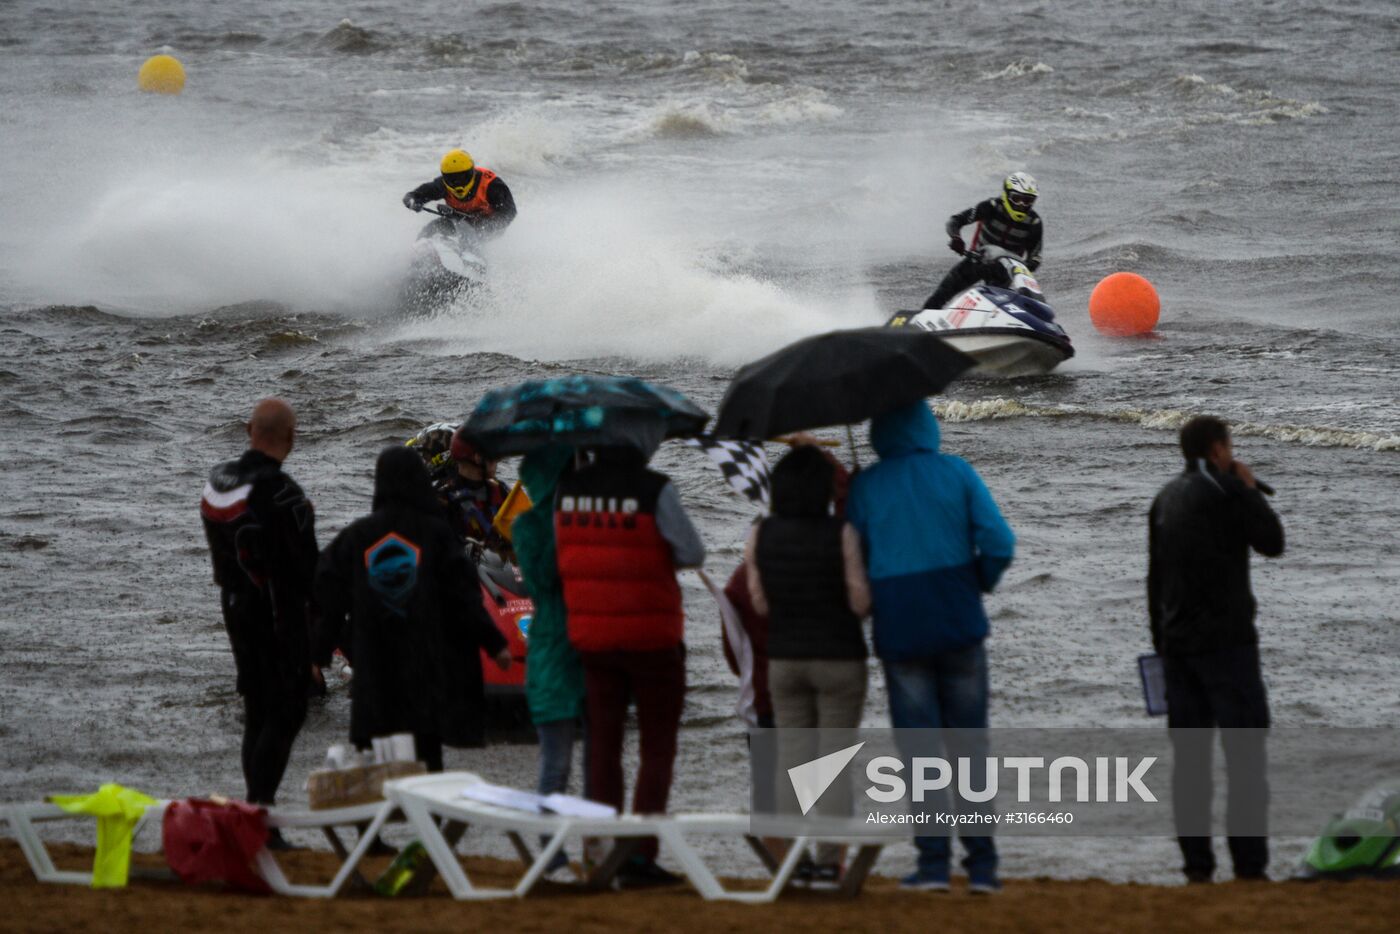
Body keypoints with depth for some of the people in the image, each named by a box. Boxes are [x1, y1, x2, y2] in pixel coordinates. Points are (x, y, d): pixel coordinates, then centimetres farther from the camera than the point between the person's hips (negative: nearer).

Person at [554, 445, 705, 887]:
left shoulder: (567, 489, -1)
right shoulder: (654, 490, -15)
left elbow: (560, 553, 6)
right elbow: (692, 553, -8)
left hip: (590, 637, 4)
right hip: (652, 636, -4)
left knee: (603, 746, 11)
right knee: (657, 747, 3)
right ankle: (640, 854, -6)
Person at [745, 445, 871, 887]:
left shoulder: (760, 536, -3)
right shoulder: (841, 534, -14)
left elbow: (761, 603, 2)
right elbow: (860, 602, -12)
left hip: (784, 659, 3)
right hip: (839, 657, -3)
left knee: (794, 760, 9)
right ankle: (828, 862, -2)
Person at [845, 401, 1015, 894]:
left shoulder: (865, 486, -2)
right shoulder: (957, 473, -2)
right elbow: (999, 543, -9)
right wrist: (981, 581, 9)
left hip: (899, 631, -1)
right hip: (960, 626, 1)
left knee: (918, 748, 4)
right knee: (970, 745, 7)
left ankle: (933, 862, -1)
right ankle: (981, 863, 4)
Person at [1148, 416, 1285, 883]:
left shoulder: (1166, 497, 13)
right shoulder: (1223, 492, -11)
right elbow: (1272, 542, -8)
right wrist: (1251, 489, 4)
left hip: (1177, 643, 7)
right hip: (1225, 641, -7)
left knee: (1189, 756, 7)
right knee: (1245, 755, -4)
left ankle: (1196, 862, 5)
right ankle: (1249, 864, -9)